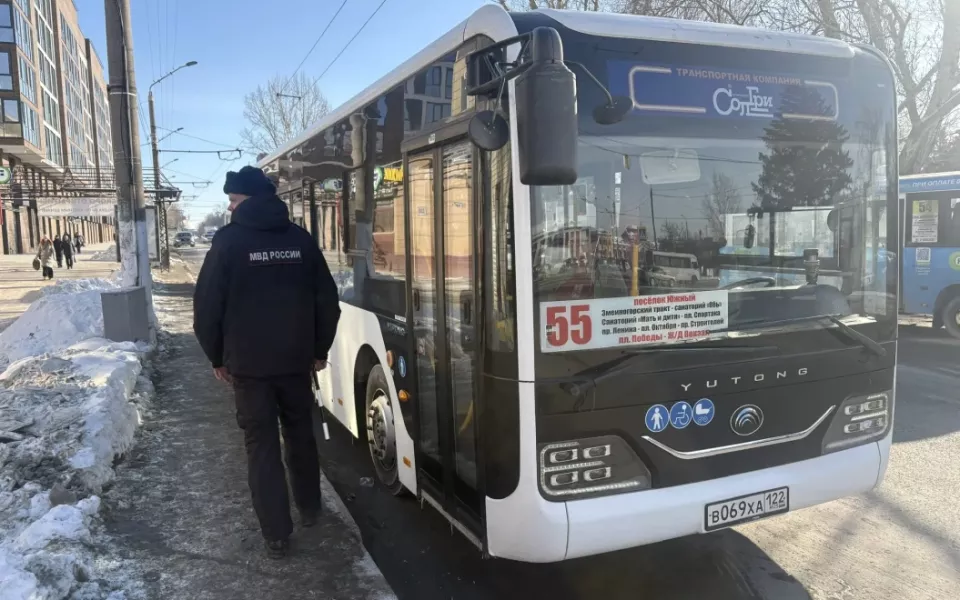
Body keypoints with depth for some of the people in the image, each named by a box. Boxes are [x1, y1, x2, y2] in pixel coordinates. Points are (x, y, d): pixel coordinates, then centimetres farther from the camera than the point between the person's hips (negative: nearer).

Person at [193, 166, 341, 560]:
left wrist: (217, 356, 6)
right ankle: (309, 509, 34)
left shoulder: (228, 240, -7)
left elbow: (207, 305, -7)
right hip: (296, 359, 3)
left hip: (248, 363, -3)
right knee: (301, 435, 19)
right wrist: (320, 349, 14)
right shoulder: (301, 239, 2)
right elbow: (327, 300, 4)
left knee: (261, 446, 4)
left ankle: (276, 535, 8)